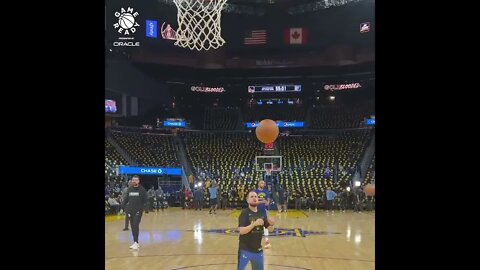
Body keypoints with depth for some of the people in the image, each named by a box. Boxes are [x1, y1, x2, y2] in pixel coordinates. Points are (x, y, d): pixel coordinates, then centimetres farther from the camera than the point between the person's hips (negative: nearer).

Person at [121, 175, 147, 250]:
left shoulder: (142, 189, -4)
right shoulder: (129, 189, 9)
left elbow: (145, 200, -5)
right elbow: (126, 199, 14)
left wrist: (143, 208, -13)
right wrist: (124, 207, 3)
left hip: (138, 211, -5)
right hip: (130, 211, 5)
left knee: (136, 226, -12)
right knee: (132, 226, 8)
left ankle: (136, 242, -9)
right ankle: (135, 243, 16)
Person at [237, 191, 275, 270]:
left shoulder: (262, 213, 3)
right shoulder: (245, 213, -13)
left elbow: (270, 229, 8)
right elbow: (241, 231, -23)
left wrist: (272, 224, -14)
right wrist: (254, 224, -34)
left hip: (258, 249, 6)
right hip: (245, 249, -6)